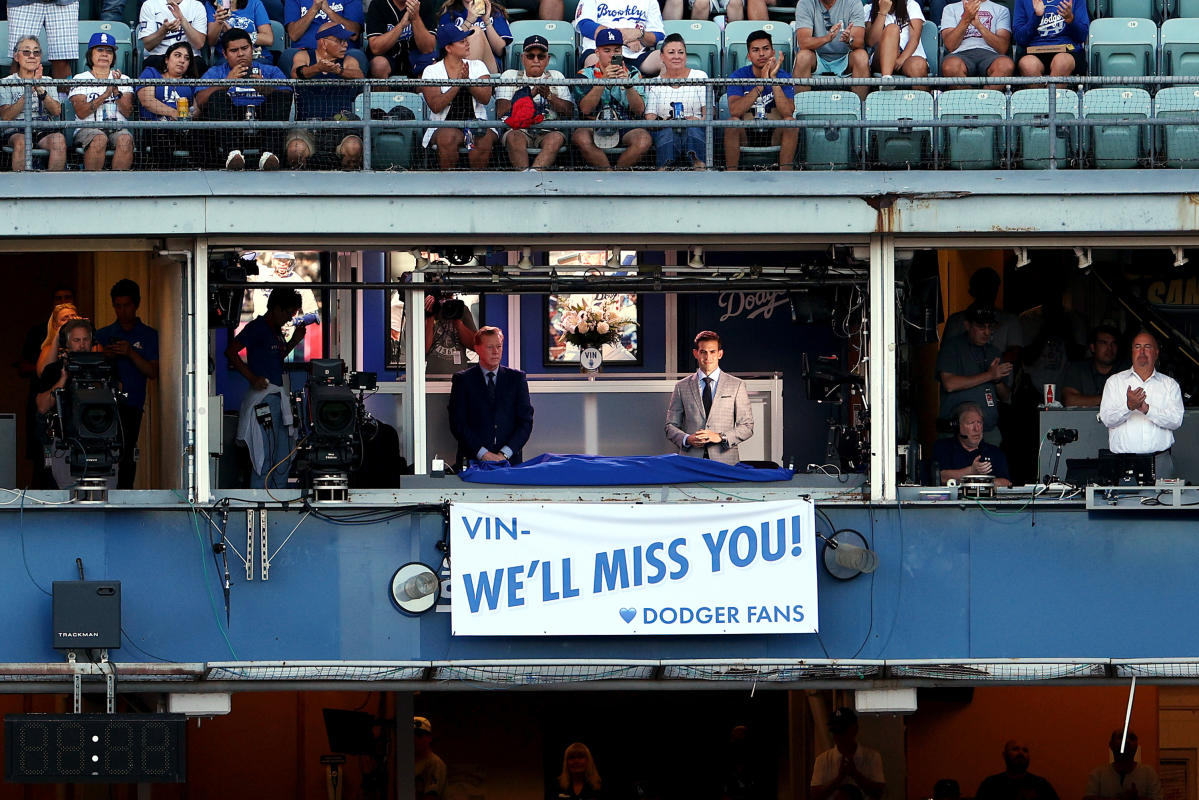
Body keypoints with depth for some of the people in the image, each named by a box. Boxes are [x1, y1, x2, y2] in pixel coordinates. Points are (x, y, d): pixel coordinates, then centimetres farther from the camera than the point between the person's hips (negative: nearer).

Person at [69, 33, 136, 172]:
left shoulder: (123, 79, 18)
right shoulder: (80, 79, 12)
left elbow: (127, 112, 5)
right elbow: (81, 112, -5)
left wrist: (116, 91, -11)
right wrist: (105, 94, -13)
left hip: (118, 128, 2)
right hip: (88, 128, -2)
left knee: (125, 139, -32)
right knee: (99, 139, -36)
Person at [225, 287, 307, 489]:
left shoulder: (276, 331, 17)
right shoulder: (257, 327, -10)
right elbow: (231, 352, -17)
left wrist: (294, 341, 17)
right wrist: (252, 378, -19)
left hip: (278, 397, 10)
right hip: (263, 396, -10)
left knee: (283, 456, 13)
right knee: (264, 457, -9)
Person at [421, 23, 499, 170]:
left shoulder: (477, 66, 13)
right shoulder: (432, 71, 4)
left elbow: (485, 98, -2)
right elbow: (436, 106, -11)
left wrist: (467, 80, -15)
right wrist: (457, 84, -16)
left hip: (476, 123, 2)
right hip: (444, 126, -2)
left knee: (484, 139, -32)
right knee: (448, 137, -36)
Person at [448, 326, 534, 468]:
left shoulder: (517, 378, 13)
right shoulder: (463, 380, 9)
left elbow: (525, 421, 8)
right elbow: (458, 423, 2)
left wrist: (505, 453, -5)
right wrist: (482, 453, -9)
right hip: (473, 460, -1)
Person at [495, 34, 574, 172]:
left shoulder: (556, 77, 23)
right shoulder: (510, 76, 18)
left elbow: (569, 112, 10)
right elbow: (501, 112, 1)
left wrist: (549, 96, -6)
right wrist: (530, 95, -6)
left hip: (548, 131, 1)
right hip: (519, 128, -1)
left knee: (557, 138, -34)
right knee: (514, 138, -35)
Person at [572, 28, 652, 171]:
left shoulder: (632, 72, 11)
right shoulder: (586, 74, 8)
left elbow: (639, 110, -1)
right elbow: (585, 109, -9)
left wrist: (628, 83, -17)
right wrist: (604, 80, -17)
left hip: (626, 128, 1)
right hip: (594, 126, -1)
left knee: (644, 139, -31)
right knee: (580, 137, -34)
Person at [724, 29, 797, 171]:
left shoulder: (783, 76, -3)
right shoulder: (739, 76, -3)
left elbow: (787, 113, -19)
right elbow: (734, 111, -21)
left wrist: (774, 79, -24)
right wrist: (761, 84, -25)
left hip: (774, 135, 0)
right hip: (746, 135, 0)